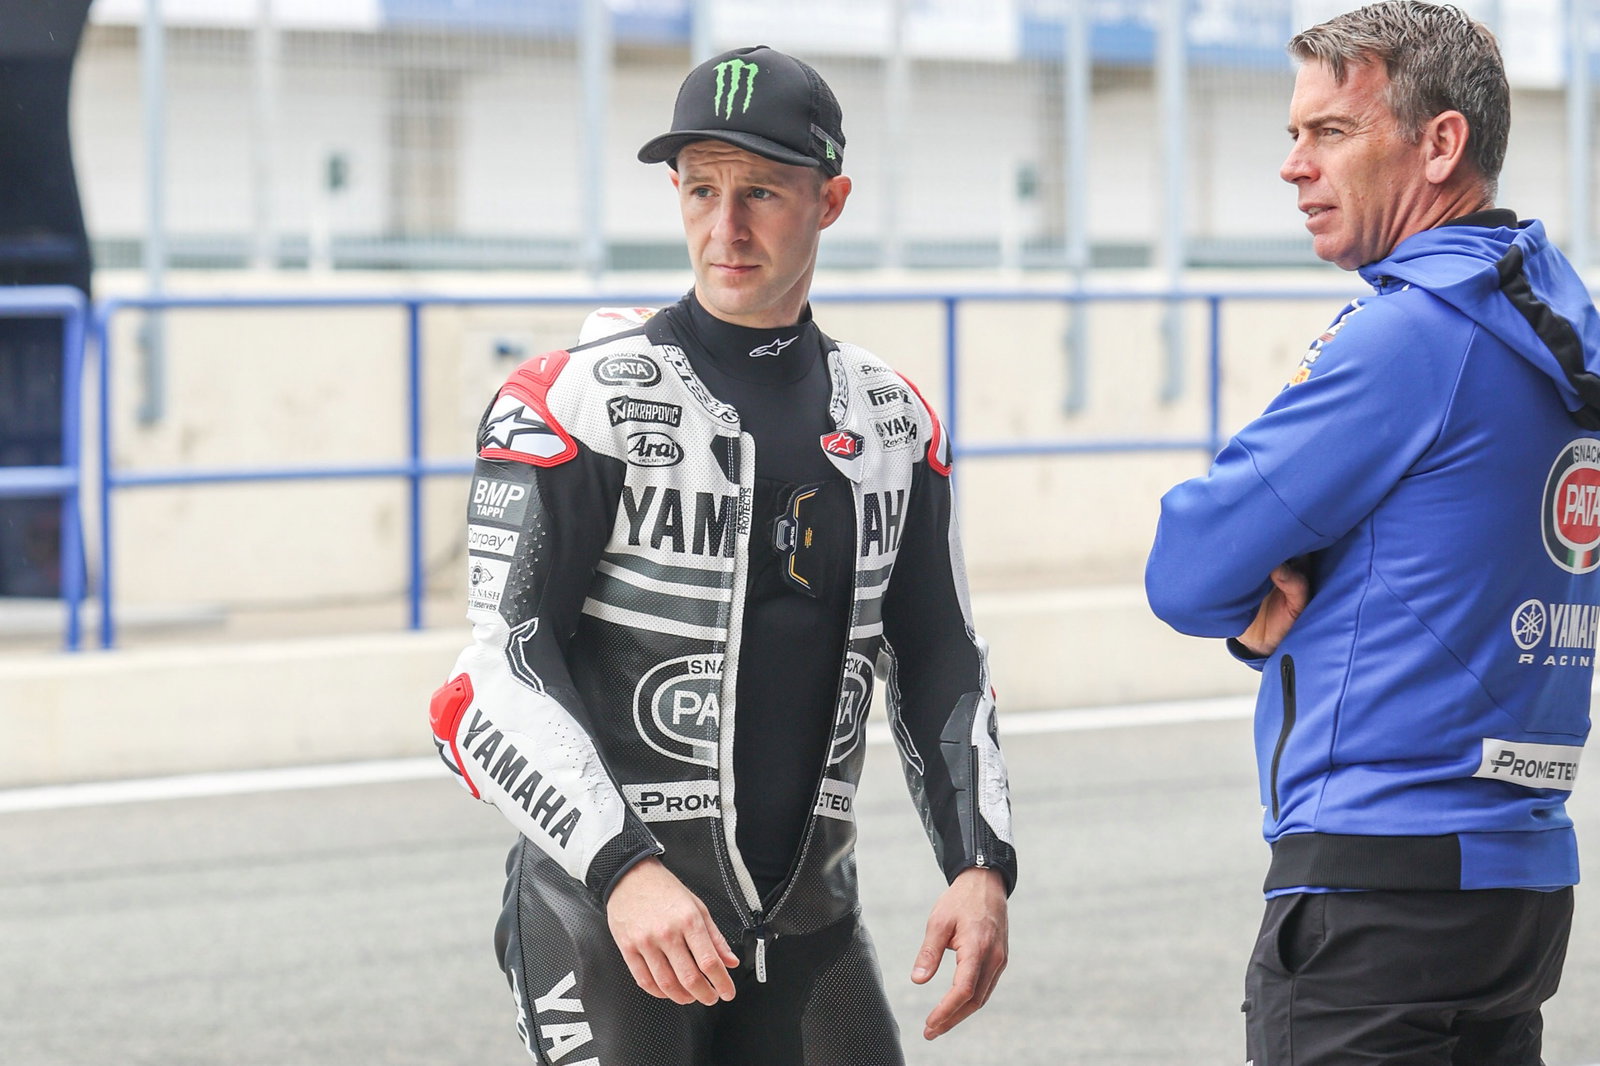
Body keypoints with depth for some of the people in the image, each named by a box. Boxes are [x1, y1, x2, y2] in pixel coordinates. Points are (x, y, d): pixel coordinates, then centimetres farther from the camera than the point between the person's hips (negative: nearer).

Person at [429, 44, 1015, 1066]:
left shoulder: (892, 422, 11)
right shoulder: (579, 404, -8)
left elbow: (941, 663, 18)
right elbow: (504, 673, -14)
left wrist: (981, 864, 5)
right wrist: (624, 870, -26)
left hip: (809, 930, 5)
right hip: (604, 919, -5)